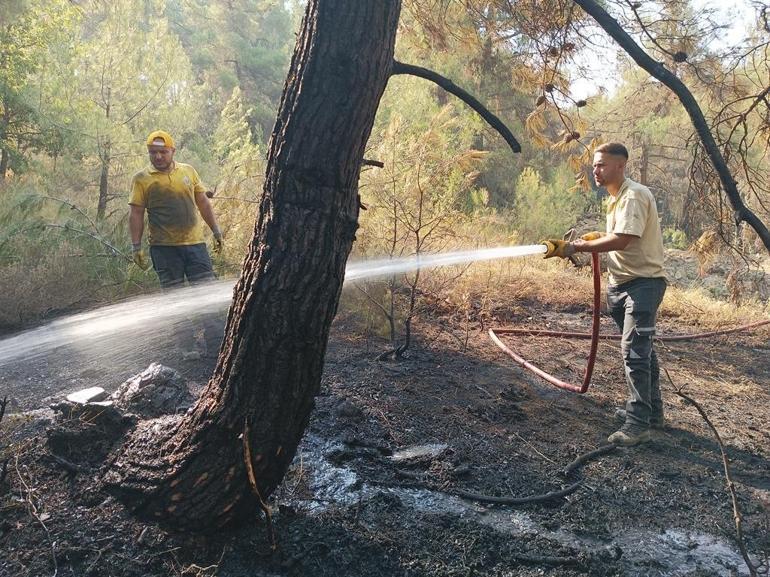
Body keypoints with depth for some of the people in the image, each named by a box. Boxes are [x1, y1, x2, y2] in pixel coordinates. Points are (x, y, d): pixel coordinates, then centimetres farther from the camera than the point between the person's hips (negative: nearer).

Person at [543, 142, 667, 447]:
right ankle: (650, 410, 32)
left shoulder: (634, 196, -18)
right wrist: (596, 237, 8)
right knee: (640, 350, 18)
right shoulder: (616, 198, 14)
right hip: (621, 283, 10)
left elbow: (621, 240, -28)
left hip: (643, 283, -10)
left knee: (634, 351, -13)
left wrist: (577, 246, -24)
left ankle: (639, 424, -8)